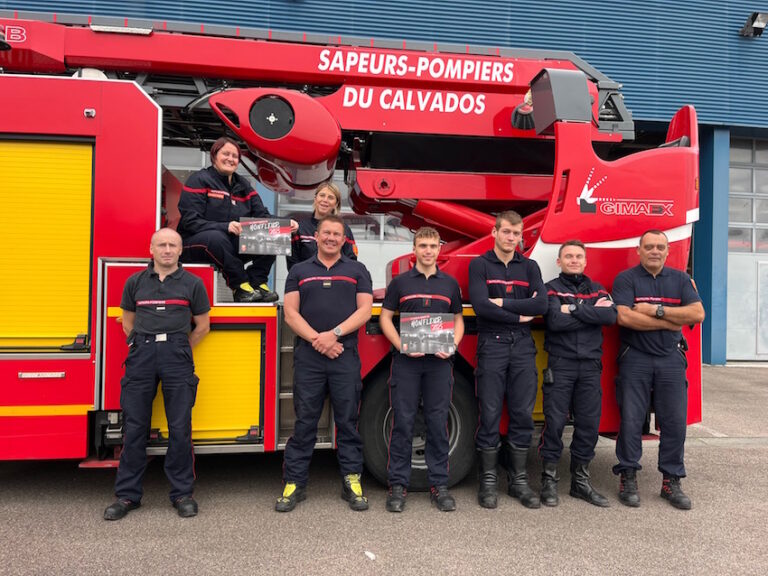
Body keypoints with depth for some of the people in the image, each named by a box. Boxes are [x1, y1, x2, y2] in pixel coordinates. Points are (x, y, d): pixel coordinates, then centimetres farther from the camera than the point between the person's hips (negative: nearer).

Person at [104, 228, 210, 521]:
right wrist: (142, 347, 13)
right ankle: (127, 494, 17)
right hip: (141, 355, 2)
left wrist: (179, 350, 10)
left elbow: (202, 325, 11)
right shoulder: (135, 282, 10)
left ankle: (182, 493, 12)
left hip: (177, 358, -2)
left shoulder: (192, 283, 5)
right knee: (134, 427, 5)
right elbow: (127, 322, 19)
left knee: (180, 428, 1)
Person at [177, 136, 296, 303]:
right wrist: (225, 226, -31)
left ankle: (257, 283, -18)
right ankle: (240, 286, -26)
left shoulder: (243, 185, 14)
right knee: (216, 237, -39)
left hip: (233, 247, 5)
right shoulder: (199, 180, -5)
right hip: (196, 243, -5)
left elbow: (262, 216, 4)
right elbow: (189, 221, -16)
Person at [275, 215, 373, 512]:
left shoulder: (357, 270, 10)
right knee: (304, 422, 5)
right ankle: (294, 483, 14)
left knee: (348, 421, 5)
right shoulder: (299, 271, 12)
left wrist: (334, 334, -12)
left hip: (346, 356, 0)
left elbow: (364, 310, 1)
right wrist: (316, 339, -11)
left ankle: (352, 481, 15)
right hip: (307, 356, 0)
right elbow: (291, 312, 3)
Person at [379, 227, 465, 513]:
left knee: (438, 423, 5)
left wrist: (453, 345, -4)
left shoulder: (450, 283, 11)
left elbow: (458, 319, 14)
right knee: (402, 422, 1)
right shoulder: (400, 282, 5)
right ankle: (398, 484, 12)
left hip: (440, 361, 2)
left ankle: (439, 484, 17)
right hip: (406, 360, -1)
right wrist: (401, 345, -10)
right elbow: (385, 317, 4)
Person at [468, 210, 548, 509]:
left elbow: (541, 304, -3)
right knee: (490, 416, 1)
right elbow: (481, 306, -13)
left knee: (523, 415, 6)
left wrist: (504, 303, -8)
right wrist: (520, 315, -6)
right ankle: (488, 481, 12)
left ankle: (518, 480, 18)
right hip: (492, 344, -3)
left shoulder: (529, 266, 12)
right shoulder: (479, 264, 2)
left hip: (523, 346, 3)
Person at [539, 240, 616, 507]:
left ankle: (580, 481, 22)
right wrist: (592, 313, -8)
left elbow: (611, 315, -6)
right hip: (560, 365, -4)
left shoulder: (597, 290, 14)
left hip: (591, 365, 4)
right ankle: (549, 480, 11)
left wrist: (574, 309, -12)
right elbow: (555, 321, -16)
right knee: (554, 422, -2)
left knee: (589, 423, 8)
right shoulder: (551, 289, 3)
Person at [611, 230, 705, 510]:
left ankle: (671, 481, 15)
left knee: (675, 421, 3)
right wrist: (670, 322, -9)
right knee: (631, 420, -1)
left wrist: (656, 310, -11)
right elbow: (624, 317, -15)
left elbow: (698, 313, -3)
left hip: (671, 358, 3)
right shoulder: (626, 279, -1)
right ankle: (628, 477, 11)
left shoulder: (680, 279, 10)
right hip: (635, 358, -3)